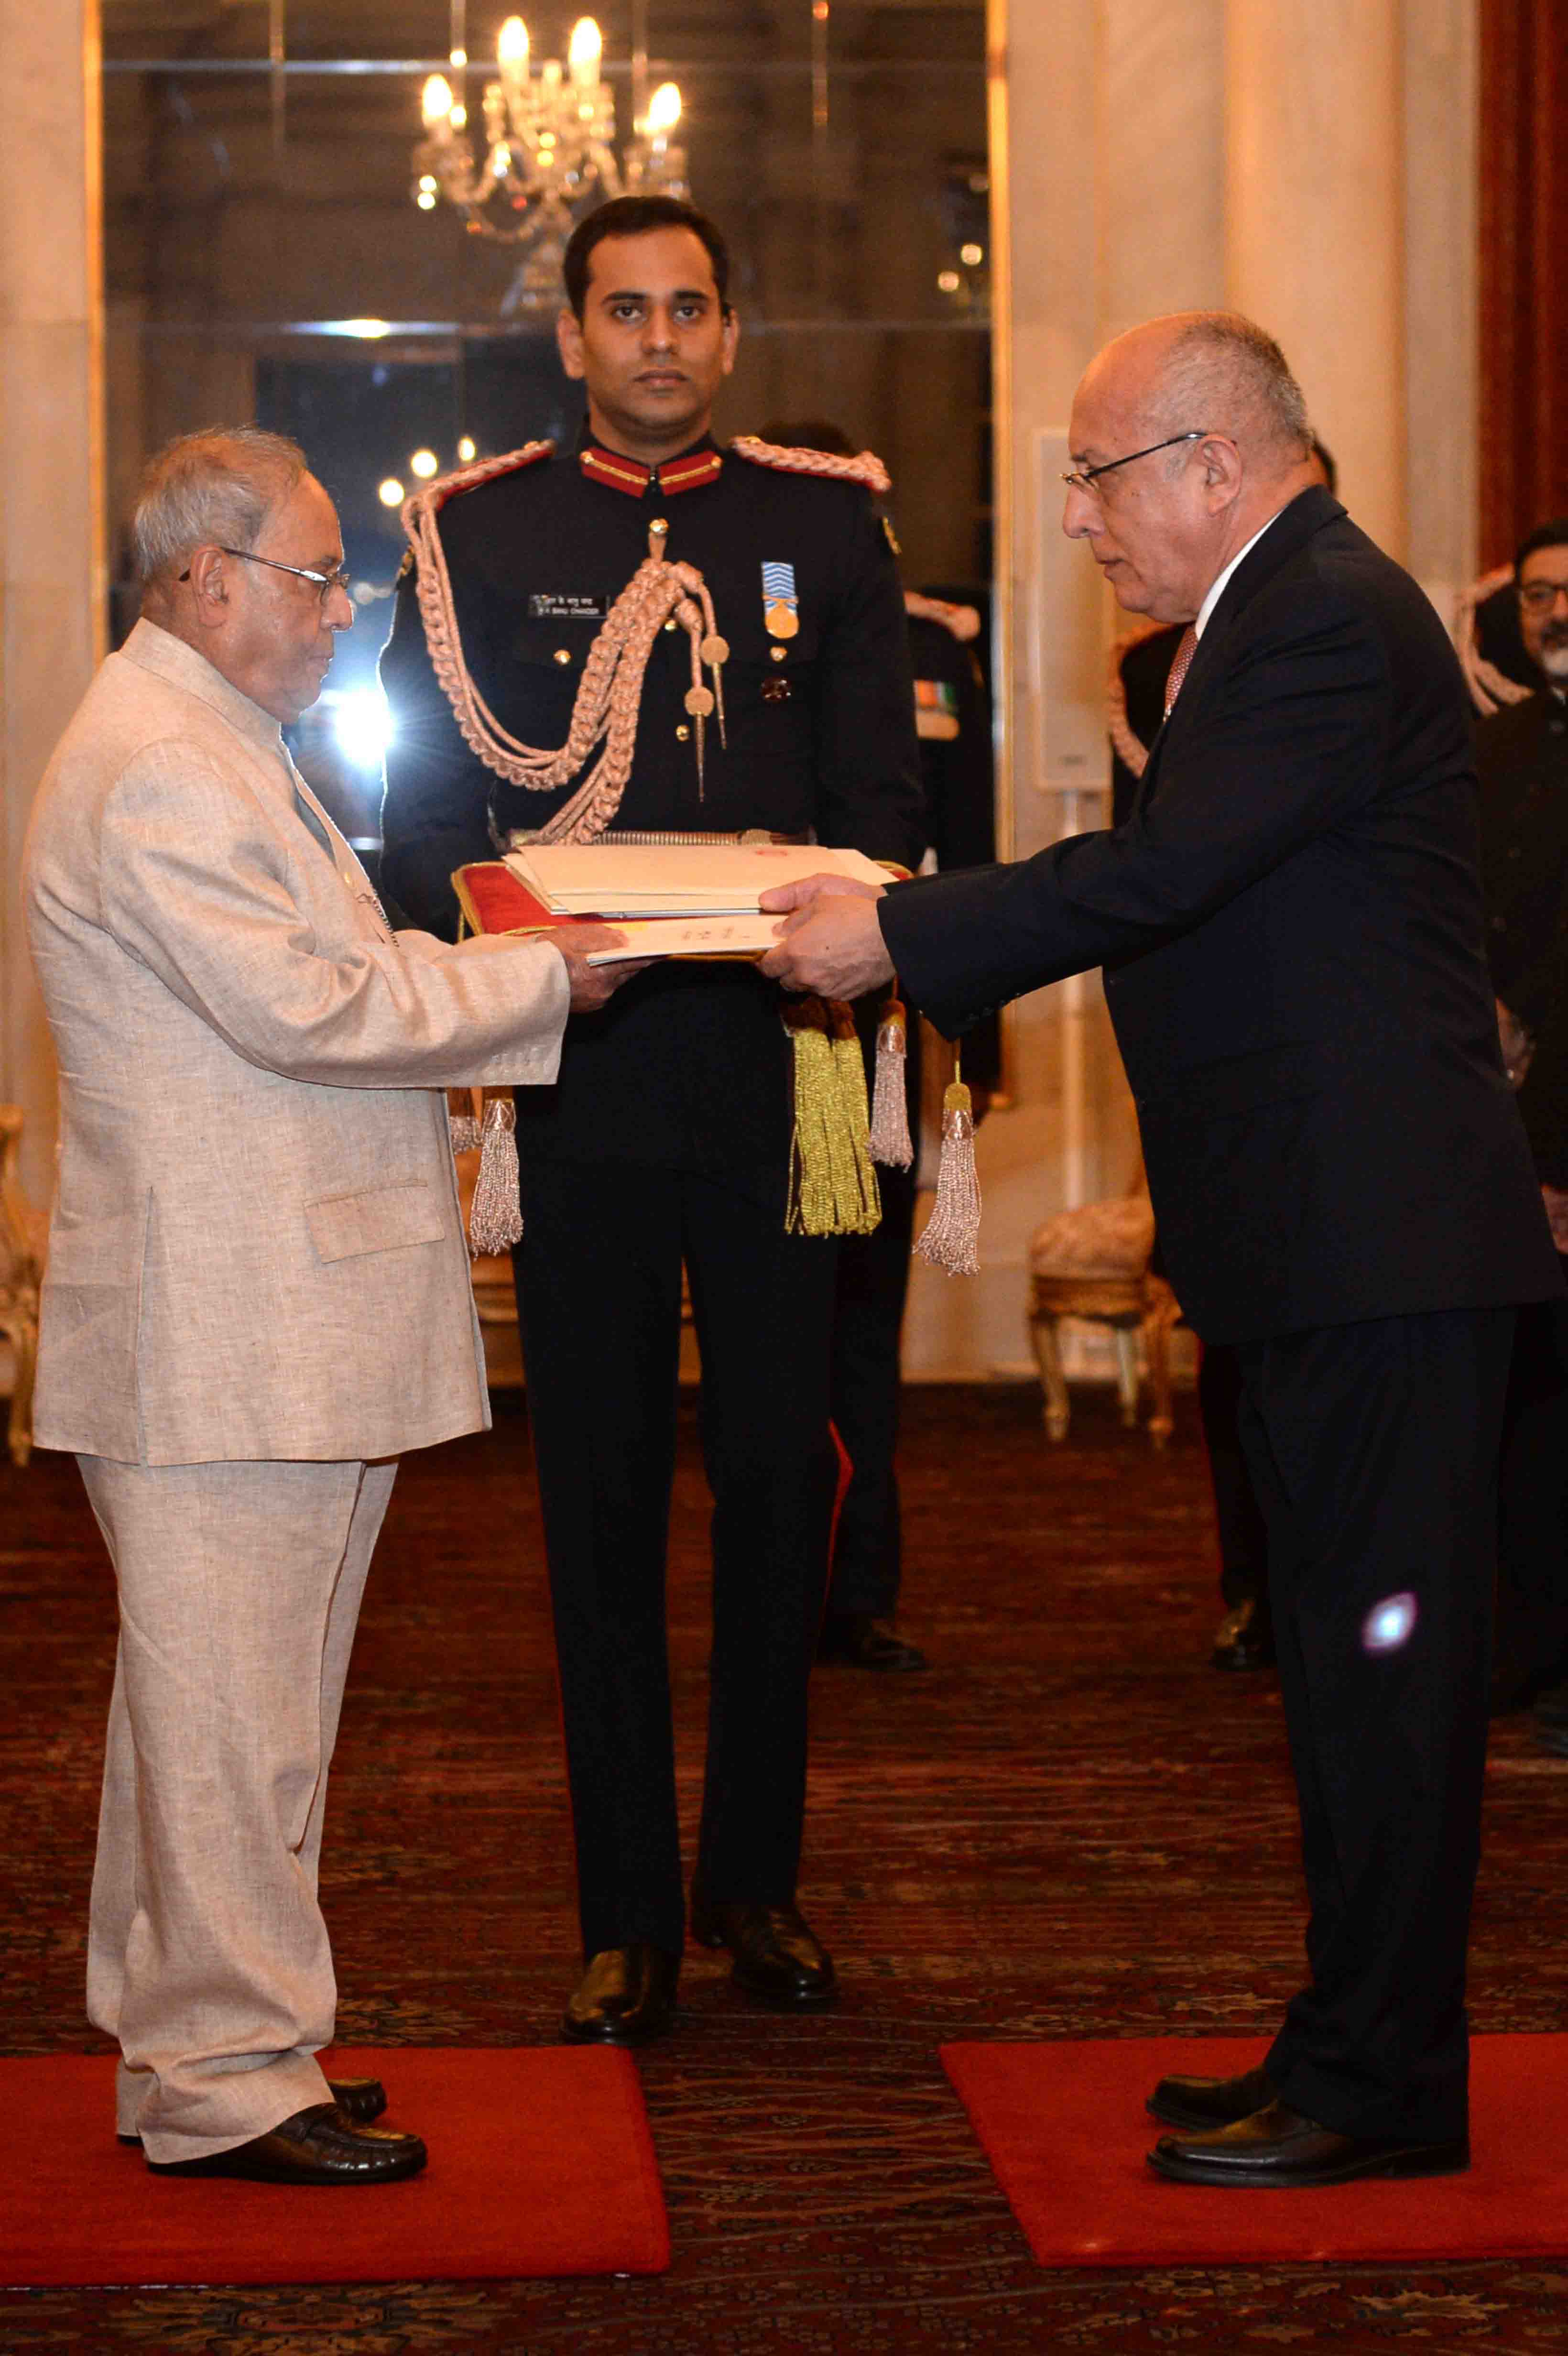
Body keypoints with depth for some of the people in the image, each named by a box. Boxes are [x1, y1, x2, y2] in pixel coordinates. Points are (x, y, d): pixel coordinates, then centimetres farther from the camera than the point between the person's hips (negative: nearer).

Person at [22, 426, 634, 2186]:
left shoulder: (204, 750, 21)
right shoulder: (156, 769, -16)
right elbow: (302, 1009, -20)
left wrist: (486, 965, 9)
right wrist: (536, 983, -11)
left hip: (267, 1320, 11)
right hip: (223, 1332, -11)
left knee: (223, 1703, 15)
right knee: (232, 1713, -4)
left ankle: (192, 2046, 24)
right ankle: (223, 2082, 4)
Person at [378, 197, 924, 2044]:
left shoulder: (826, 523, 10)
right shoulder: (479, 534, 8)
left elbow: (882, 790, 7)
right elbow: (422, 815, 6)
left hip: (777, 1064, 1)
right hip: (580, 1075, -1)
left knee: (780, 1474, 4)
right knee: (602, 1491, 3)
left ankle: (756, 1878, 20)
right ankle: (628, 1917, 13)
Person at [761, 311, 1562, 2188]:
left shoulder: (1333, 621, -15)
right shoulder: (1273, 614, 18)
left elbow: (1156, 872, -22)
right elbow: (1179, 890, 15)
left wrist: (897, 936, -14)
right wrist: (908, 934, 7)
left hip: (1380, 1239, -11)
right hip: (1318, 1243, 11)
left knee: (1380, 1655, -4)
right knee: (1343, 1656, 15)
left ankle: (1380, 2084, 4)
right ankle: (1356, 2050, 25)